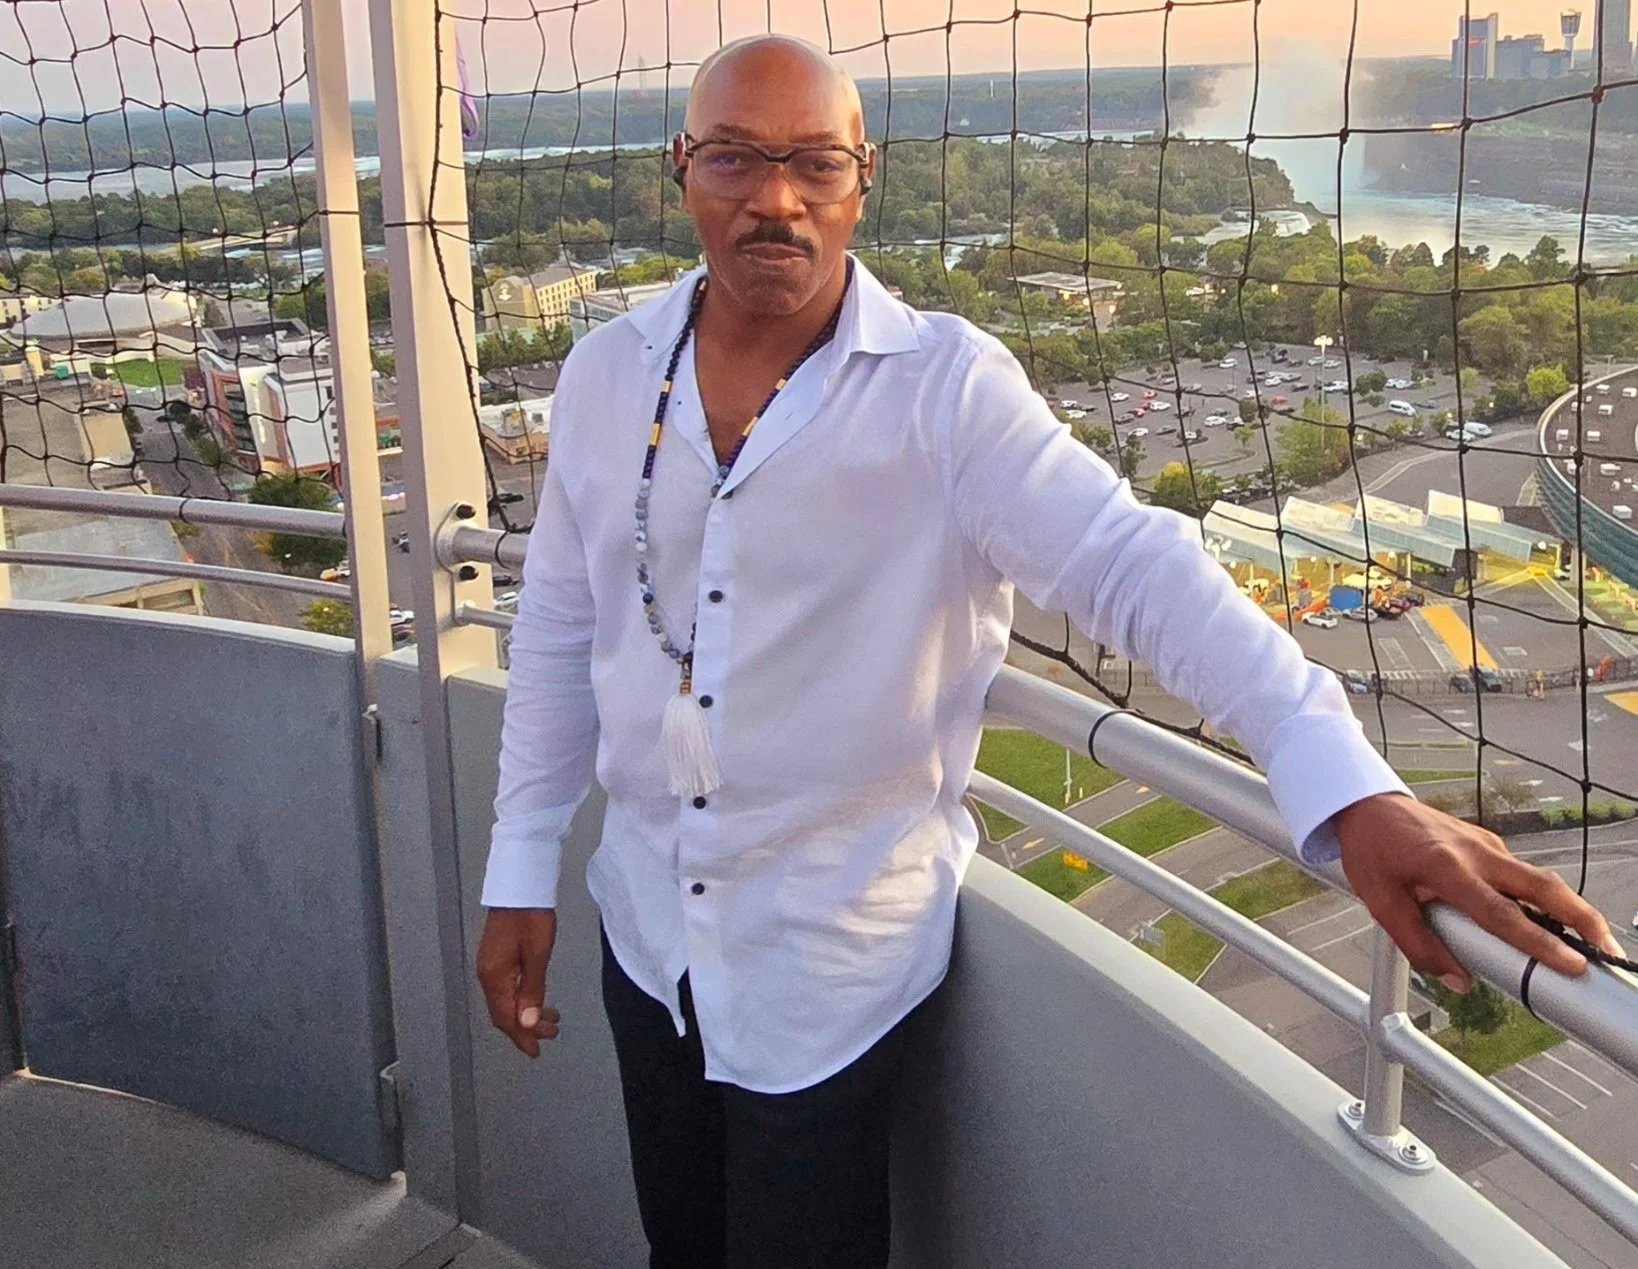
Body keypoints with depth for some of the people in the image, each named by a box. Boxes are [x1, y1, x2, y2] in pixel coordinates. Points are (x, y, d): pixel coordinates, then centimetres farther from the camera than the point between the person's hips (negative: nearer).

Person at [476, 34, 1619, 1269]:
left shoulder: (945, 390, -16)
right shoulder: (607, 373, -1)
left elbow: (1134, 566, -28)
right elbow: (561, 627, 5)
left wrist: (1350, 788, -40)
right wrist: (522, 868, 7)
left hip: (828, 956, -4)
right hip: (647, 920, 5)